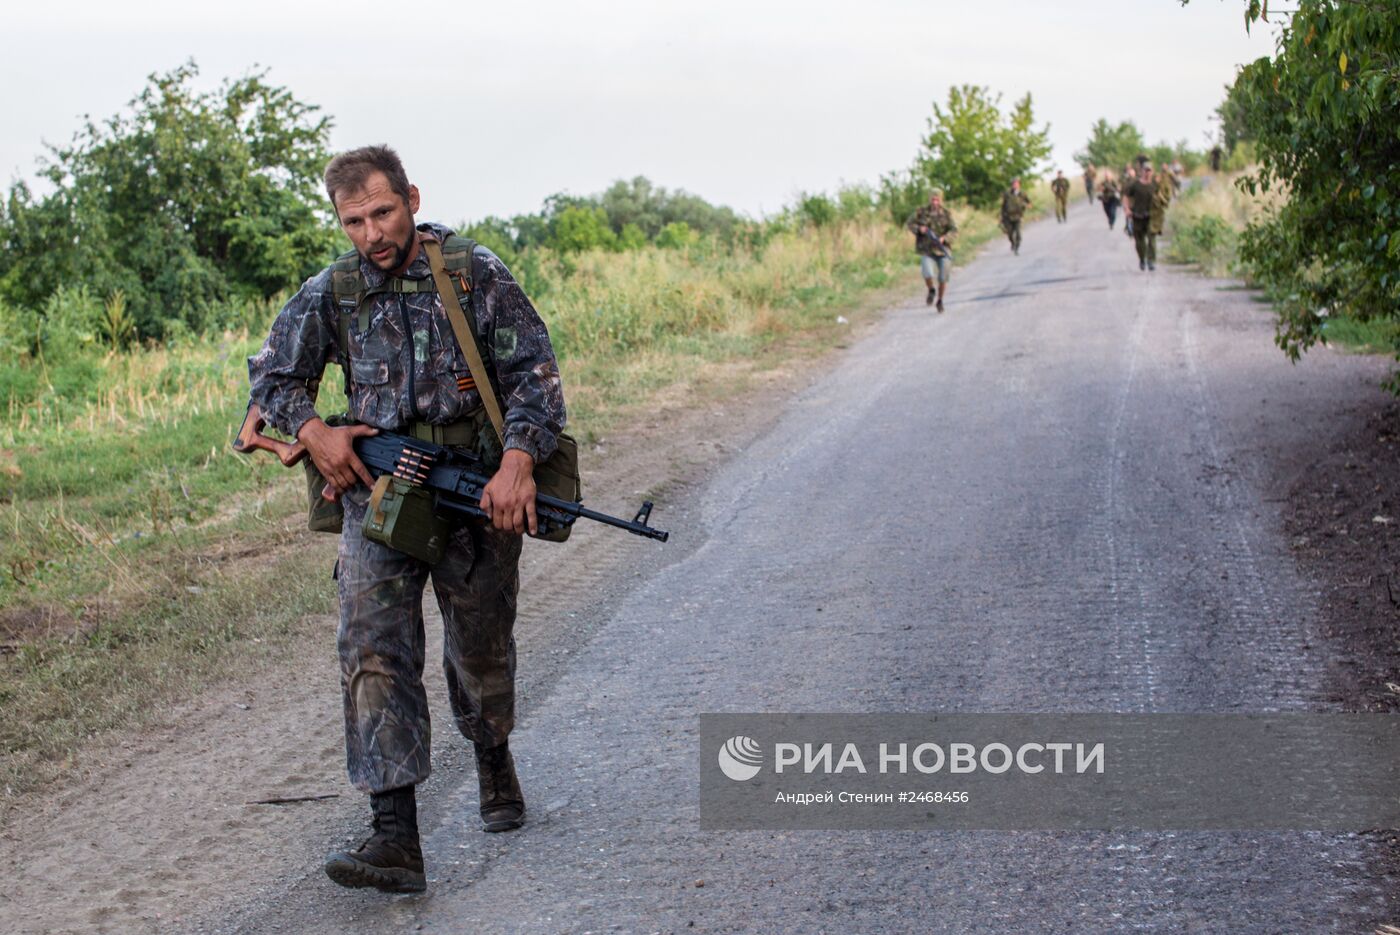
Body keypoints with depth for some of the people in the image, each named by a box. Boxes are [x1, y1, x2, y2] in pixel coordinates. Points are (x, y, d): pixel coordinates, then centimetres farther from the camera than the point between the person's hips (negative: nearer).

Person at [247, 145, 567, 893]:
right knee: (373, 652, -14)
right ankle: (394, 839, -18)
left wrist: (518, 460, -20)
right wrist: (313, 431, -8)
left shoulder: (478, 276, -4)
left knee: (481, 651, 14)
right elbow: (271, 375, 11)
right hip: (377, 496, 1)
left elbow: (534, 374, -6)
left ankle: (494, 761, 45)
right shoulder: (331, 293, 1)